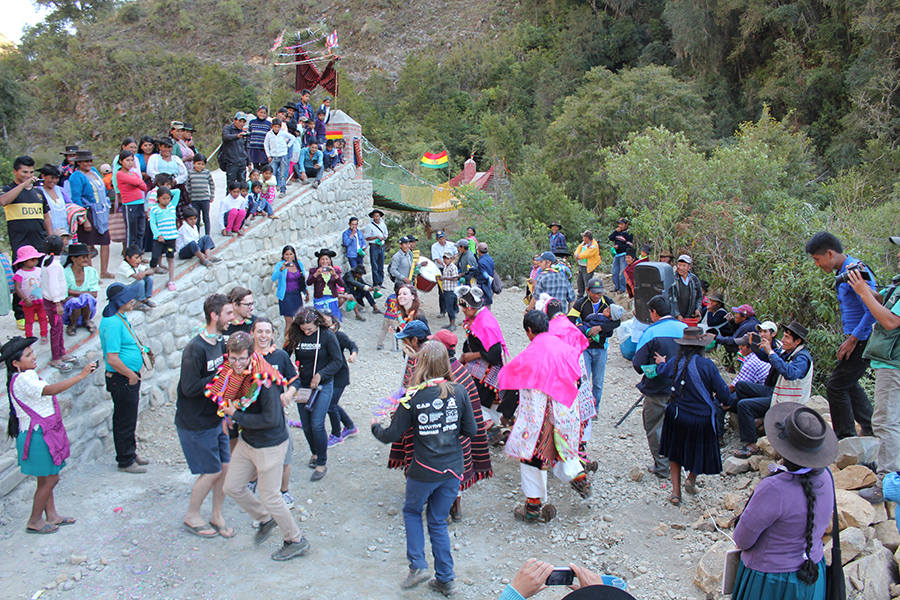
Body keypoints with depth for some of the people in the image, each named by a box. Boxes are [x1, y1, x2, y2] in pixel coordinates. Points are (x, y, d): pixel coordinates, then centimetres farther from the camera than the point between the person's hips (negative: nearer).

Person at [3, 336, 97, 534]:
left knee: (47, 478, 16)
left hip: (44, 434, 10)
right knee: (50, 479, -2)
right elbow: (50, 390, -37)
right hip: (36, 436, -10)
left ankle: (51, 515, 25)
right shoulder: (21, 380, -21)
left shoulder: (29, 376, 11)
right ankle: (34, 521, 11)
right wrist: (80, 376, -40)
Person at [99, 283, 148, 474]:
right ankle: (125, 461, 17)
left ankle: (131, 452, 36)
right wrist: (131, 375, -18)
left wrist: (139, 350, 12)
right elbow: (112, 359, -28)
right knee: (125, 420, 4)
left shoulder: (121, 317, 8)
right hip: (122, 380, -10)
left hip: (130, 377, 10)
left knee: (129, 418, 22)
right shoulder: (113, 324, -24)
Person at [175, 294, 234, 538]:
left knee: (226, 466, 10)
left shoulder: (219, 341, 3)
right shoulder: (195, 348, -23)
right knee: (212, 472, 2)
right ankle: (192, 517, 24)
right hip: (195, 424, -8)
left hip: (215, 417, 8)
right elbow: (190, 388, -26)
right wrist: (220, 376, -23)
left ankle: (217, 516, 27)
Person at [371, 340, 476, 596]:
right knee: (438, 521, 19)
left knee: (412, 511, 24)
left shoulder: (412, 397, -14)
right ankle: (445, 579, 23)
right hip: (453, 469, 3)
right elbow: (471, 431, -1)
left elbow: (391, 436, -8)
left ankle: (417, 565, 15)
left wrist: (375, 426, 12)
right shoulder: (459, 392, -8)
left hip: (425, 471, -3)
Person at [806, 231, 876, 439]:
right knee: (848, 383, 20)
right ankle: (871, 428, 31)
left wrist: (853, 339, -20)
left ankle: (846, 439, 2)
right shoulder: (843, 272, 11)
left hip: (863, 341, -10)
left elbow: (873, 311, -25)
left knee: (836, 386, -7)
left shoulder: (856, 271, -20)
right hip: (858, 339, 10)